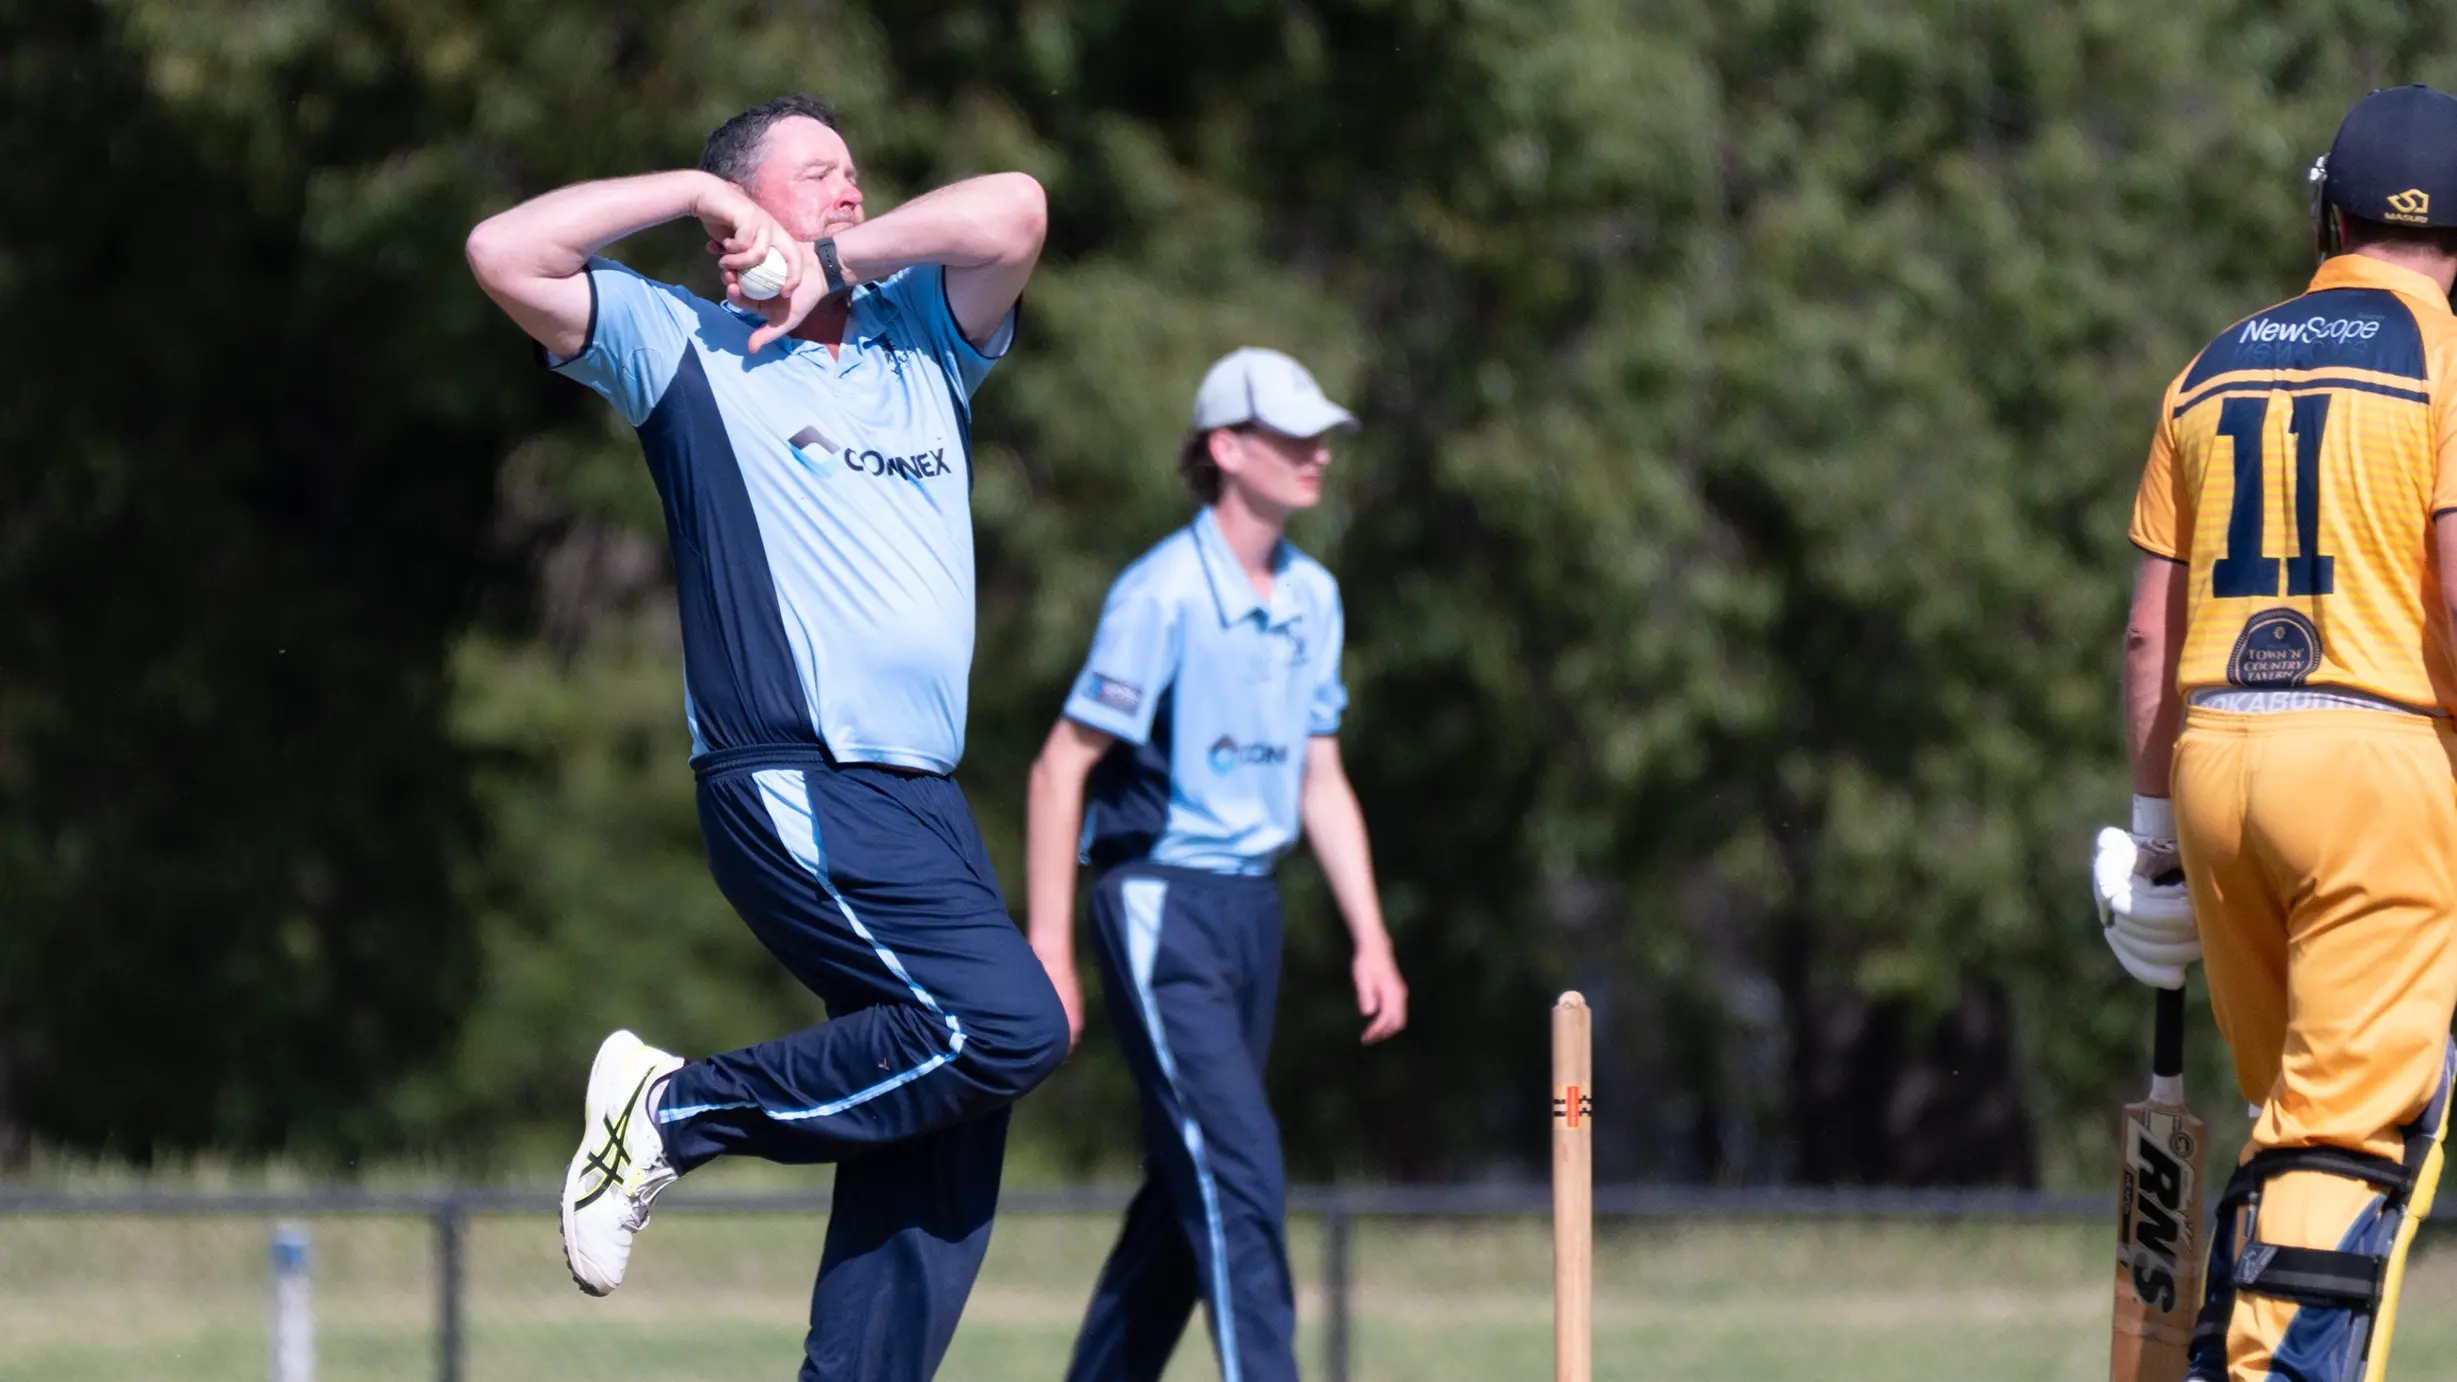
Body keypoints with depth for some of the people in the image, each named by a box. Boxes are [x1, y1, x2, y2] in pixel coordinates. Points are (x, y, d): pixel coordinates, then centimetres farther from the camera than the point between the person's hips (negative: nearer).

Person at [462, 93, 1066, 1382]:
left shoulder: (922, 336, 20)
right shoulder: (682, 346, 6)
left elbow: (1013, 210, 5)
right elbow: (505, 253, -5)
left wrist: (839, 258, 3)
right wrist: (694, 191, 1)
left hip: (924, 797, 7)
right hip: (794, 792, -7)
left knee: (942, 1176, 0)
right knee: (1007, 1027, -22)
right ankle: (675, 1113, -9)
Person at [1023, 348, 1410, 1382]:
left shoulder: (1311, 597, 10)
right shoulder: (1164, 593, -14)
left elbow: (1319, 782, 17)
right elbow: (1061, 768, -13)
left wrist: (1370, 939, 12)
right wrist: (1049, 953, -17)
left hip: (1251, 908, 8)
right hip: (1161, 909, -8)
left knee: (1188, 1189, 10)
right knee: (1239, 1169, -16)